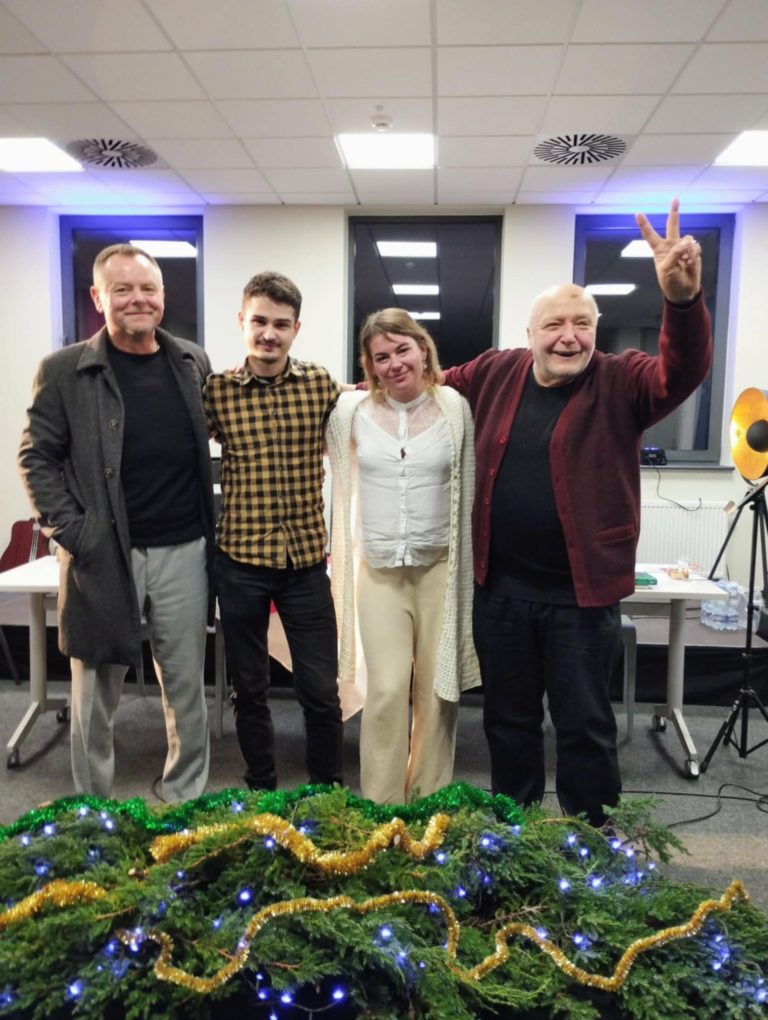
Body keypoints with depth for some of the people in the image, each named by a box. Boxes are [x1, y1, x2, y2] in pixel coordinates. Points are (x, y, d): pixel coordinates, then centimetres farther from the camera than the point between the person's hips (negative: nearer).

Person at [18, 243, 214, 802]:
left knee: (187, 688, 11)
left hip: (183, 552, 2)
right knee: (96, 695, 11)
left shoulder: (194, 362, 6)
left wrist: (212, 528, 6)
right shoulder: (64, 370, -2)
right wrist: (70, 531, -9)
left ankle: (186, 804, 30)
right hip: (102, 557, -2)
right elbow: (37, 458, 0)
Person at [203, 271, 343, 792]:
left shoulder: (321, 384, -1)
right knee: (249, 688, 14)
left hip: (307, 559, 0)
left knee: (322, 691, 7)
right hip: (240, 560, 0)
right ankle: (261, 791, 35)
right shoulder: (216, 390, -4)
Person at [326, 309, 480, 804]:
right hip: (380, 570, 0)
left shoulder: (456, 408, -3)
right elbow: (342, 485, 13)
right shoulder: (351, 411, -2)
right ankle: (380, 805, 16)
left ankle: (432, 799, 28)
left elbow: (467, 487, 4)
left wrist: (467, 562, 5)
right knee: (387, 691, -2)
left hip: (441, 567, 1)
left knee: (438, 689, 10)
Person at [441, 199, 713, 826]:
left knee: (585, 728, 10)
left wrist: (684, 300, -42)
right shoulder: (496, 373, 3)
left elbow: (682, 374, -25)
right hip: (501, 587, 4)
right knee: (508, 721, 19)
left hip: (583, 593, -3)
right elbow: (434, 385, 20)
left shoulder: (620, 384, -6)